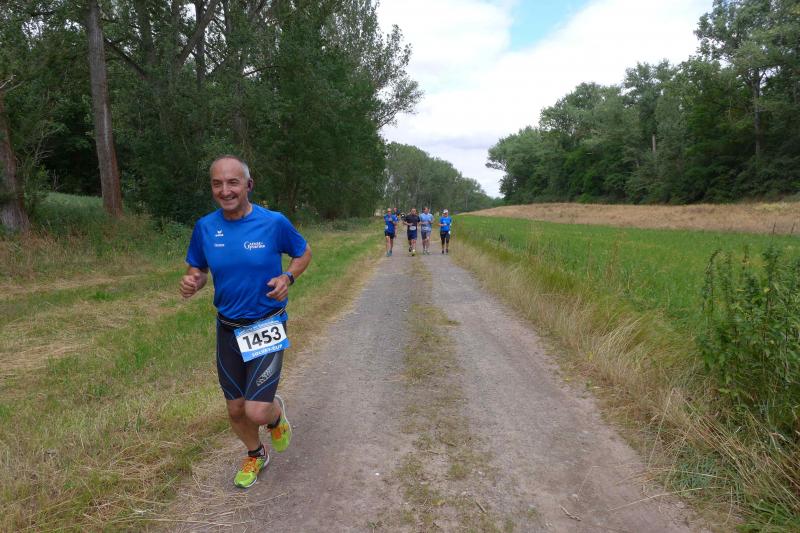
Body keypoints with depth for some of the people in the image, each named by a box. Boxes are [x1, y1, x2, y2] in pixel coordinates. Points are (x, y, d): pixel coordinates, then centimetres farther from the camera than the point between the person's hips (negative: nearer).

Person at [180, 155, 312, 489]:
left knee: (257, 411, -12)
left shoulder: (273, 222, -13)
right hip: (228, 329, 4)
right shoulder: (205, 227, -5)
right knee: (235, 409, 15)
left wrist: (288, 277, -16)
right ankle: (255, 455, 45)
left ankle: (276, 414, 27)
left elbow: (303, 253, 3)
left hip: (267, 327, -3)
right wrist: (193, 283, -16)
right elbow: (198, 269, 8)